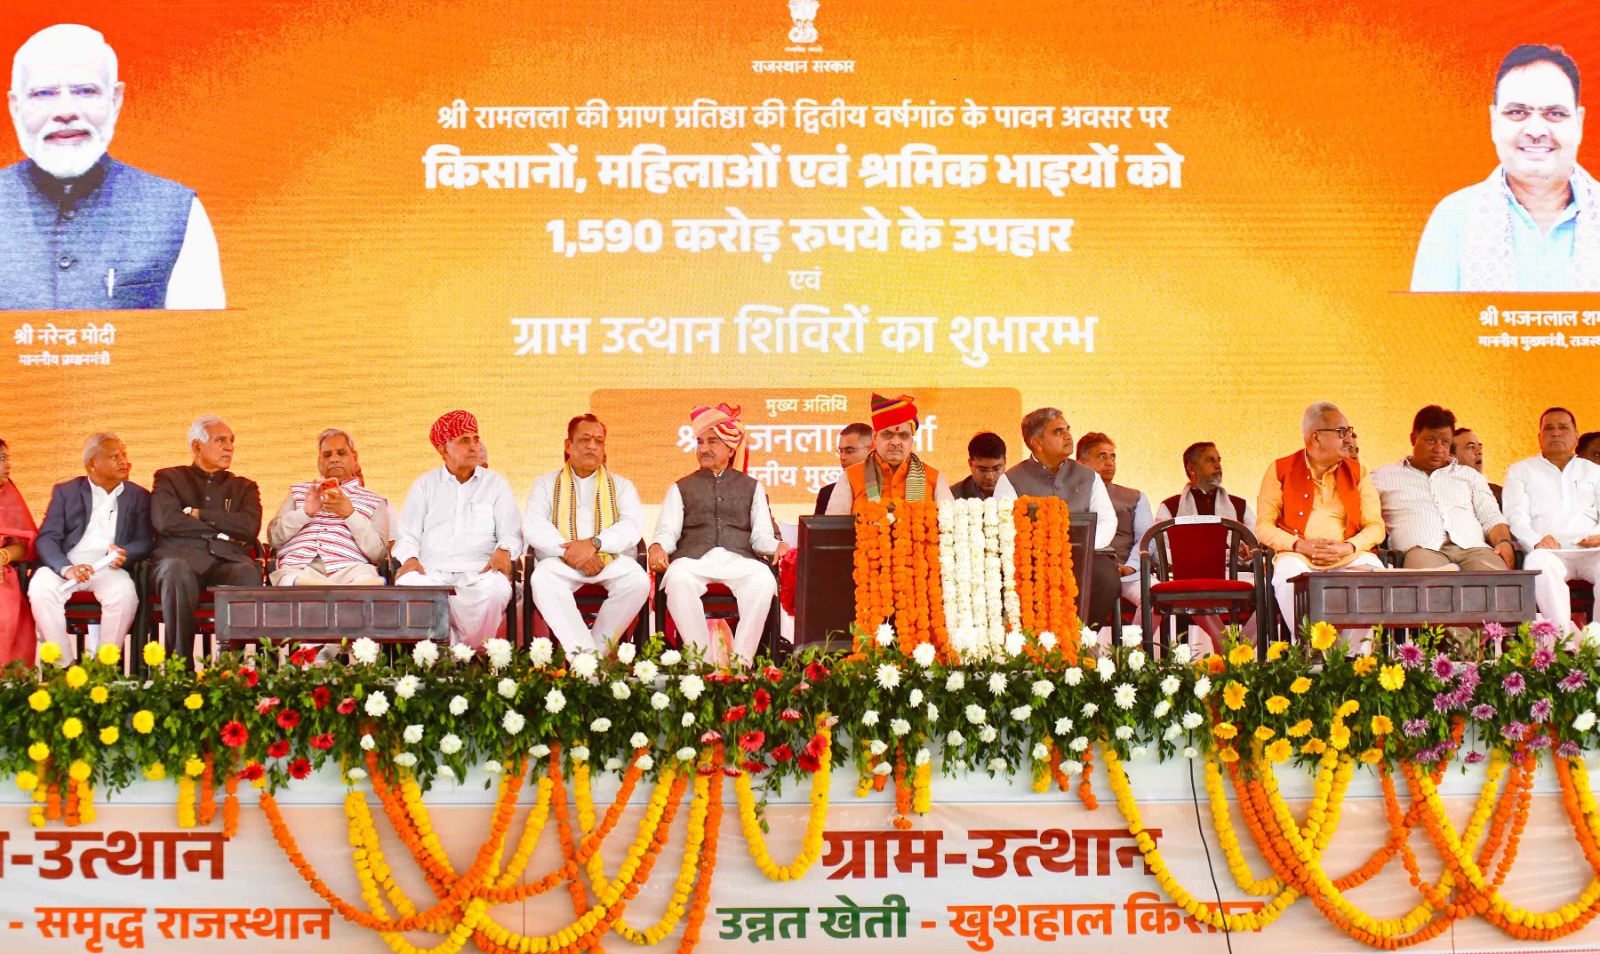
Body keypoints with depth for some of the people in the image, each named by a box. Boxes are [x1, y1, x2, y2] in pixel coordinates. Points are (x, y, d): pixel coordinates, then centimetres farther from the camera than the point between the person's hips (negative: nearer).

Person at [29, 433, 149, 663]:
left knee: (124, 591, -34)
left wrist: (123, 554, -19)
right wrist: (66, 568, -21)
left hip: (108, 567, 0)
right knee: (41, 588, -32)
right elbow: (47, 539, 0)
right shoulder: (65, 492, 12)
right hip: (66, 563, 0)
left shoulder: (138, 496, 16)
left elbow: (144, 541, 6)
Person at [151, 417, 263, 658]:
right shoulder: (169, 478, 22)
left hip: (227, 559, 2)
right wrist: (222, 529, 2)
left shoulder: (244, 487, 27)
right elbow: (165, 521, 1)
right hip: (183, 555, -1)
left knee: (248, 572, -36)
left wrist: (197, 514, 3)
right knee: (178, 571, -39)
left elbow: (250, 527, 5)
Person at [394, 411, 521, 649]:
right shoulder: (424, 485, 21)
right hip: (433, 570, 0)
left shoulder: (495, 483, 20)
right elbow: (408, 534, 16)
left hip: (479, 570, 0)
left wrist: (504, 550, -10)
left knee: (497, 589, -37)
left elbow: (511, 533, 14)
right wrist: (410, 557, -7)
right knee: (406, 585, -35)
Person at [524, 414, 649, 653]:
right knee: (542, 580, -35)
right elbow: (533, 526, 2)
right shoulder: (547, 484, 19)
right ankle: (582, 652, -40)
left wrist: (594, 543, -17)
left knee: (638, 580, -32)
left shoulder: (621, 485, 20)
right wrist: (569, 551, -16)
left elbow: (633, 526, 2)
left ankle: (598, 646, -23)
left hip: (611, 560, 1)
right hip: (561, 560, 0)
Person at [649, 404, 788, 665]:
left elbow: (761, 535, 13)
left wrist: (778, 546, -11)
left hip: (738, 558, 0)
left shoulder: (752, 487, 24)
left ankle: (741, 661, -31)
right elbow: (667, 530, 12)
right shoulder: (681, 488, 25)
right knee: (678, 578, -38)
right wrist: (657, 547, -12)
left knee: (763, 579, -36)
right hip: (694, 558, 0)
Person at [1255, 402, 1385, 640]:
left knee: (1374, 571, -31)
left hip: (1348, 557, 2)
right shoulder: (1280, 470, 10)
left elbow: (1375, 526, 8)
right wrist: (1300, 545, -14)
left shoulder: (1357, 473, 17)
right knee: (1289, 578, -37)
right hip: (1298, 555, -2)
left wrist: (1348, 547, -12)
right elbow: (1263, 526, 3)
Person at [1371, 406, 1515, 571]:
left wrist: (1504, 542, 1)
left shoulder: (1469, 475, 32)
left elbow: (1491, 519, 22)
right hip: (1423, 549, -2)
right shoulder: (1383, 477, 23)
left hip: (1473, 548, 2)